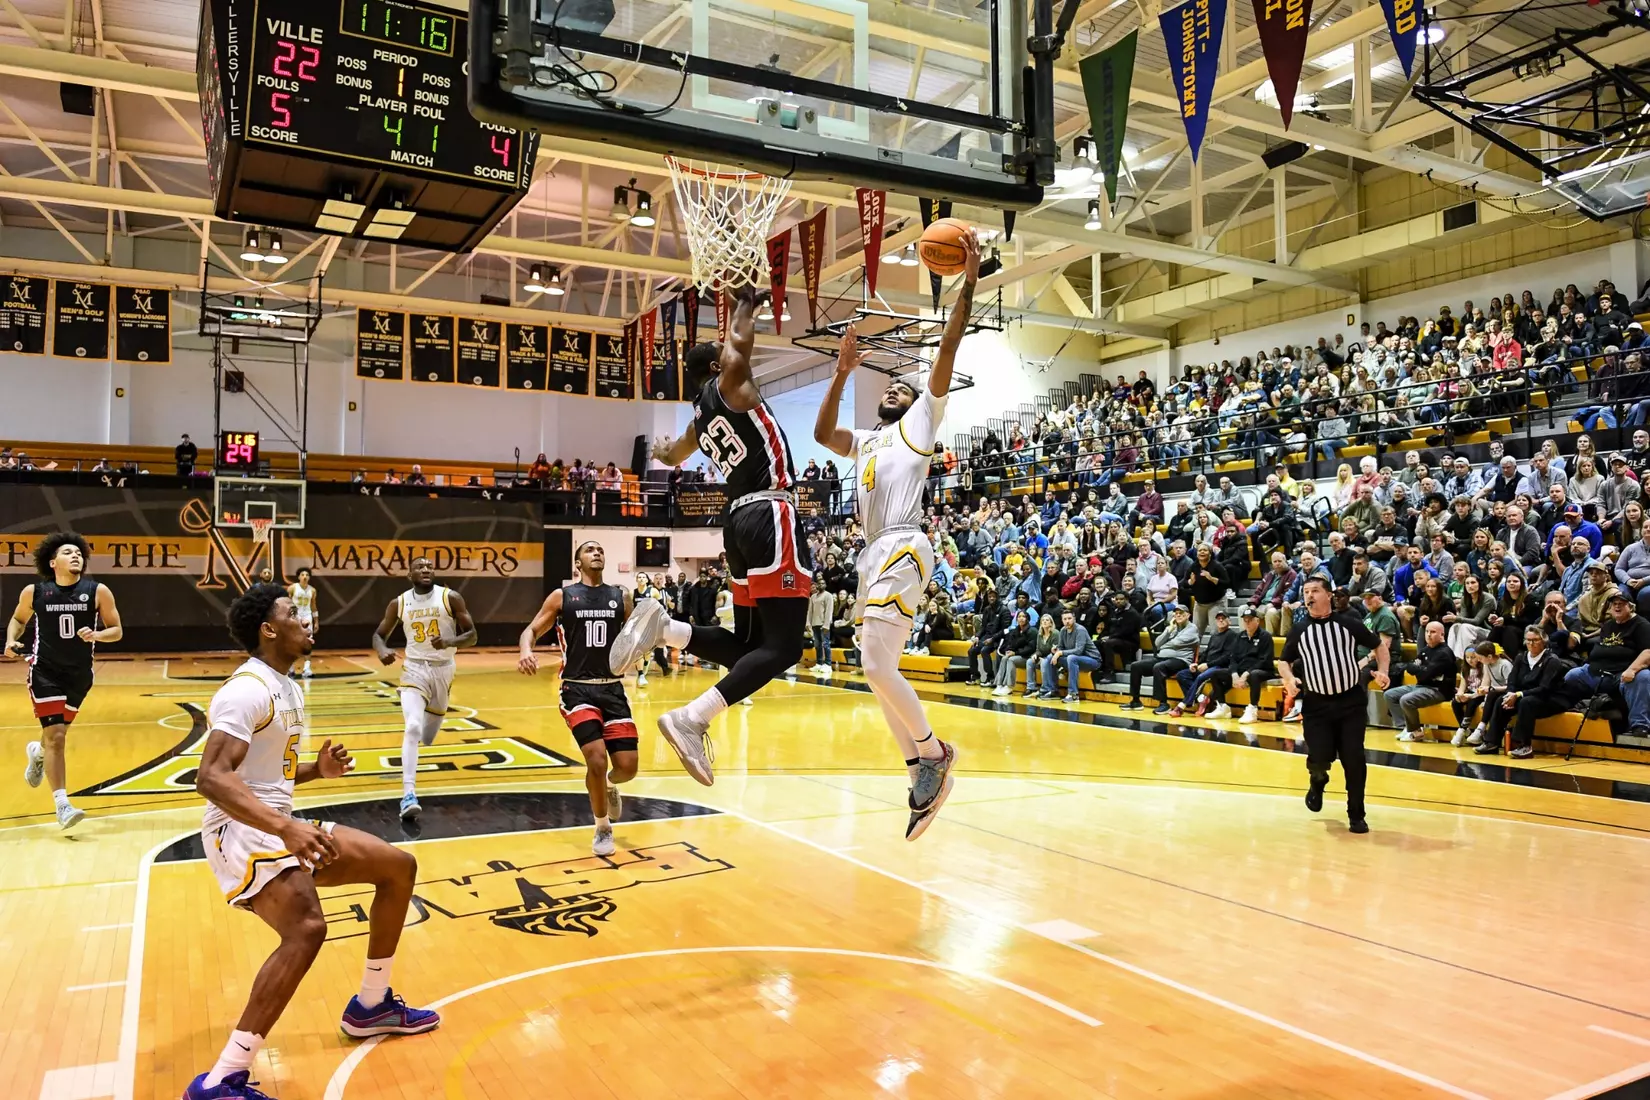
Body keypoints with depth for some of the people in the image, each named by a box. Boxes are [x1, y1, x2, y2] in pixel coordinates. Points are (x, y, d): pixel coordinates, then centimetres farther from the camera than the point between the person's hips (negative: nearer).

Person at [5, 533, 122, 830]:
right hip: (44, 671, -2)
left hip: (80, 674, 2)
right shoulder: (34, 592, -4)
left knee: (57, 732, 17)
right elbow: (18, 619, 14)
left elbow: (116, 630, -2)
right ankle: (62, 805, -6)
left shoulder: (98, 592, -7)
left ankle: (38, 752, 55)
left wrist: (97, 635, -23)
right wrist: (12, 641, -5)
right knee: (55, 736, -10)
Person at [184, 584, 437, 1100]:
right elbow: (211, 777, -30)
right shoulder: (249, 688, -18)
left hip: (279, 826, 10)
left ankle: (371, 1006, 23)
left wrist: (317, 770, 4)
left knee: (398, 866, 9)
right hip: (241, 829, -10)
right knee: (307, 928, -31)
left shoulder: (287, 687, 14)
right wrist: (285, 828, -39)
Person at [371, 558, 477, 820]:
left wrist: (449, 642, -29)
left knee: (428, 735, 16)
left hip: (443, 669, 1)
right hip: (415, 669, -1)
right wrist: (382, 651, -17)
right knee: (412, 728, -23)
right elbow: (379, 634, 6)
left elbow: (472, 635, -8)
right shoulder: (399, 603, -4)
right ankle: (409, 795, -26)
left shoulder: (451, 598, -9)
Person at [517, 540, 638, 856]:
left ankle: (609, 785, 36)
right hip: (577, 689, -3)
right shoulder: (562, 596, 2)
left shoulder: (622, 597, 9)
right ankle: (603, 829, 8)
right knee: (597, 759, -18)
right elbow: (532, 630, 2)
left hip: (612, 688, 3)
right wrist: (526, 651, -21)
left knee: (627, 766, -4)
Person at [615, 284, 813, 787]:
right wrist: (746, 301, 7)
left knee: (744, 643, 15)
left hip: (741, 519, 9)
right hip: (770, 517, -8)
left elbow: (671, 456, 40)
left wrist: (661, 450, 63)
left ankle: (659, 625, -1)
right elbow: (739, 341, -13)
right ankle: (691, 719, -23)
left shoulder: (700, 419, 22)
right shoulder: (729, 384, 2)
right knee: (782, 647, -12)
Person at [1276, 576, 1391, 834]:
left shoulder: (1349, 623, -1)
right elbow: (1284, 661, 12)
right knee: (1320, 758, -8)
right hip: (1317, 705, 1)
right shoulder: (1298, 630, 3)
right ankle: (1317, 782, 30)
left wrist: (1382, 671, -5)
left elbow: (1379, 645, 11)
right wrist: (1289, 679, -10)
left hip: (1351, 701, -1)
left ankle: (1356, 815, 13)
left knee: (1354, 759, -3)